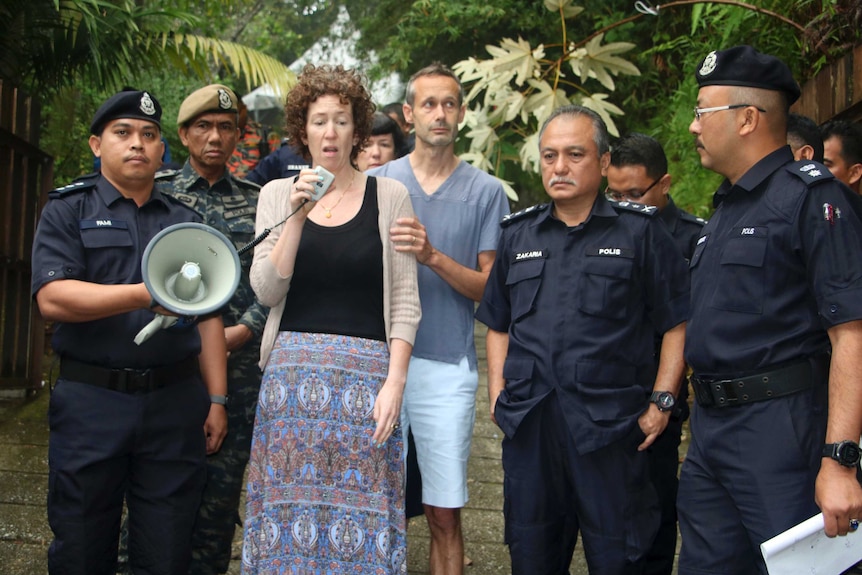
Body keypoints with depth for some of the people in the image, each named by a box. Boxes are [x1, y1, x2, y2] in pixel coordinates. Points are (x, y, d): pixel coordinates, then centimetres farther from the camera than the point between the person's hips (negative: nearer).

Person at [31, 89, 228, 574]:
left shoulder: (185, 220, 15)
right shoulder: (69, 211, 4)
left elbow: (208, 317, 12)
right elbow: (52, 298, -11)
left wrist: (217, 400, 4)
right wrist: (145, 294, -23)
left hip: (176, 404, 2)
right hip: (91, 401, -2)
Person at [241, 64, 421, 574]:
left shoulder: (389, 196, 4)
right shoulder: (278, 195, 9)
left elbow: (405, 301, 1)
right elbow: (266, 290, 0)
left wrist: (395, 382, -8)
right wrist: (298, 216, -11)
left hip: (366, 371, -1)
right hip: (293, 368, 2)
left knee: (360, 507, 0)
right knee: (291, 506, 4)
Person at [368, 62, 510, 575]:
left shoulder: (485, 191, 4)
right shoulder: (376, 182, 8)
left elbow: (490, 287, -1)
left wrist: (433, 256, -16)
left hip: (447, 364, -1)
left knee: (445, 514, 3)